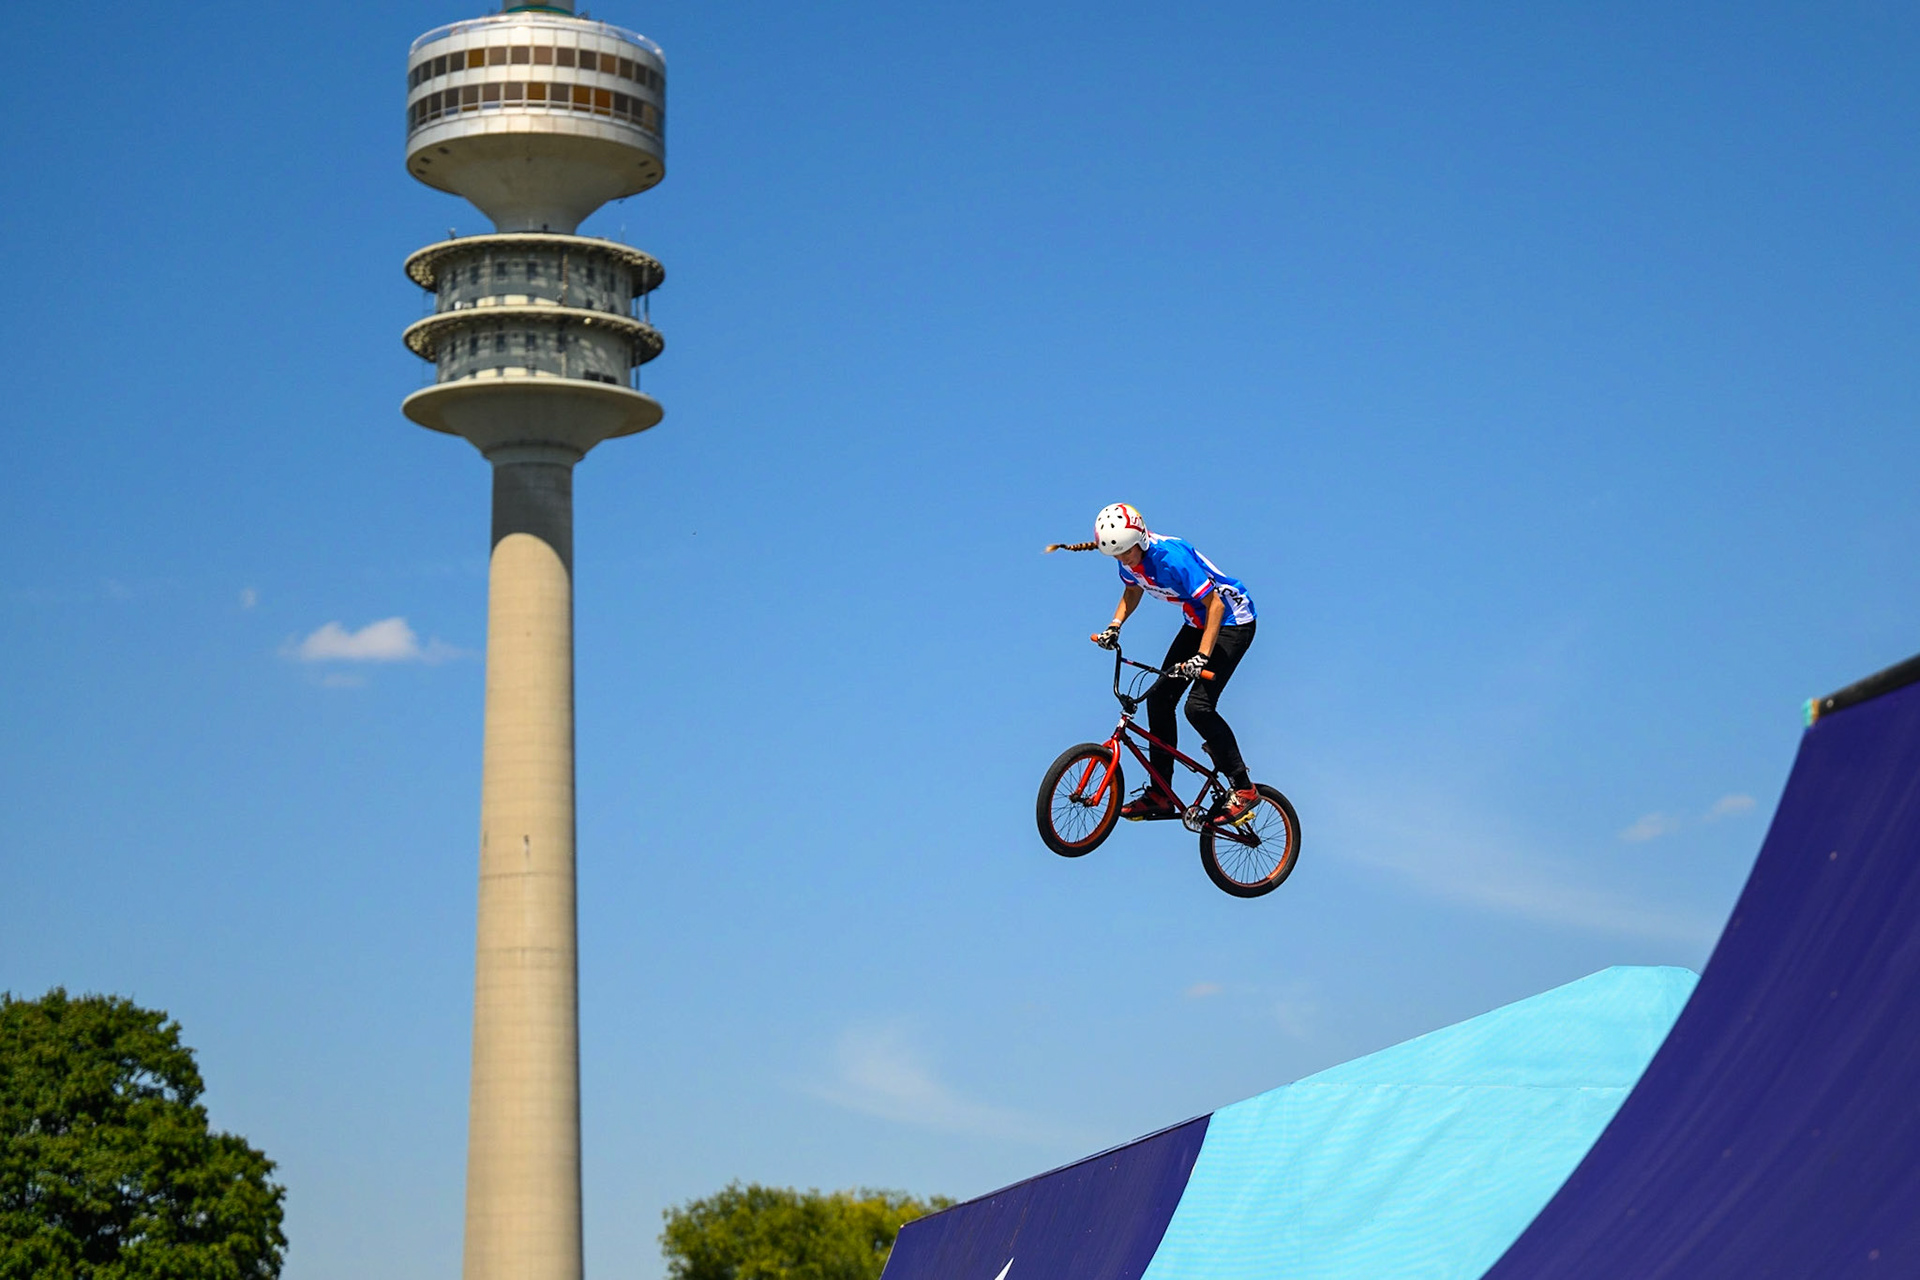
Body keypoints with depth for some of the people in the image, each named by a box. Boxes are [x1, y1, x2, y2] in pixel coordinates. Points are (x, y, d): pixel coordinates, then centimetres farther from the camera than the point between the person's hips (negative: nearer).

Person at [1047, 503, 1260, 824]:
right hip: (1198, 622, 9)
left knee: (1199, 706, -20)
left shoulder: (1171, 557, -32)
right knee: (1160, 697, 2)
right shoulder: (1129, 559, -7)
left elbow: (1214, 604, -30)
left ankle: (1244, 789, -10)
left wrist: (1202, 656, -37)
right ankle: (1160, 796, 8)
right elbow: (1133, 590, 16)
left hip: (1231, 620, -9)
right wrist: (1114, 626, 0)